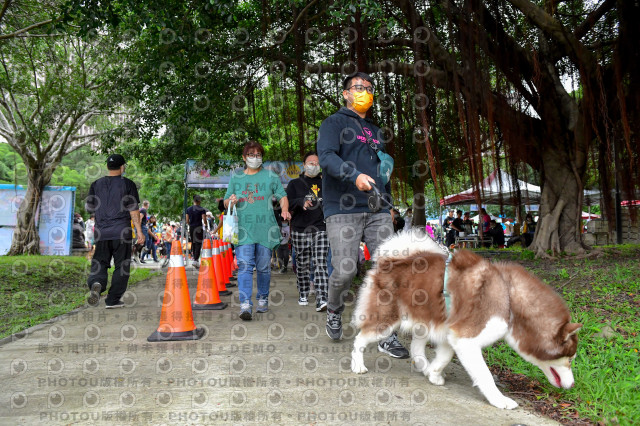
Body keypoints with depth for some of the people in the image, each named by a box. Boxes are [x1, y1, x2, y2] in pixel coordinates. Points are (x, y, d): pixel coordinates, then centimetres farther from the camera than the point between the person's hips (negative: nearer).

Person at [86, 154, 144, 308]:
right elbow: (134, 210, -5)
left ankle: (96, 283, -20)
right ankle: (113, 299, 7)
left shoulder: (96, 184, 8)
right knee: (121, 265, 6)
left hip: (101, 232, 3)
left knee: (100, 262, 11)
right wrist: (139, 231, -3)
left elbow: (89, 208, 11)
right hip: (122, 231, -3)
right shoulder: (127, 184, -2)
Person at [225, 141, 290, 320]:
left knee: (263, 266, 7)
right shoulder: (236, 178, 14)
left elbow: (282, 196, 6)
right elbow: (225, 202, 18)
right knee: (244, 265, -12)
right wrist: (231, 201, -6)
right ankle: (245, 305, -17)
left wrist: (284, 210, -14)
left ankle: (263, 299, 24)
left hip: (265, 228, 0)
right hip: (243, 229, 0)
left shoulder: (270, 176, 10)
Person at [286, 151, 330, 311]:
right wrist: (301, 201, -19)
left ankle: (322, 299, -17)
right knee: (302, 264, 7)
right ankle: (303, 295, 23)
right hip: (300, 229, 0)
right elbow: (287, 203, -1)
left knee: (320, 263, -11)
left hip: (321, 229, 0)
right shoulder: (295, 183, 10)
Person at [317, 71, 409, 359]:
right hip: (343, 208, -5)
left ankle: (387, 336, 4)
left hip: (377, 210, 6)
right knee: (345, 270, -11)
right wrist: (355, 175, -26)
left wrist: (388, 204, 22)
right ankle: (334, 310, 22)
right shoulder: (334, 123, 7)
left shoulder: (375, 132, 26)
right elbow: (326, 157, -11)